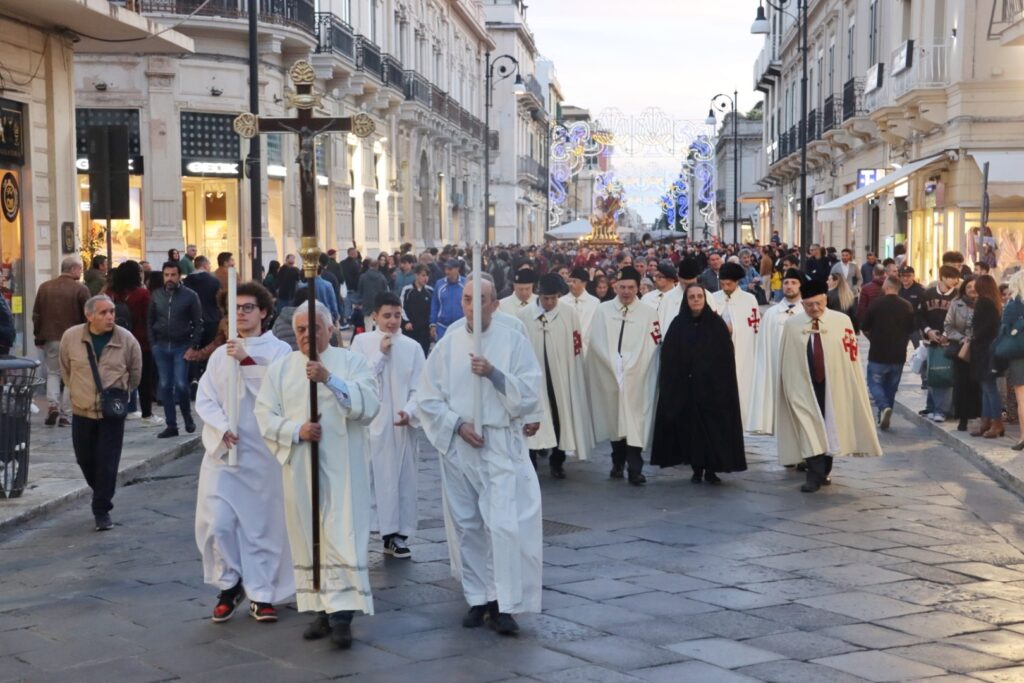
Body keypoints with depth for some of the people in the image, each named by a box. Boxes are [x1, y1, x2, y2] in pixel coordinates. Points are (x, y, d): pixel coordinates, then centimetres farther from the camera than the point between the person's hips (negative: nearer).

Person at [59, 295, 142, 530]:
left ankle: (102, 511, 5)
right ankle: (101, 494, 38)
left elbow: (135, 372, 6)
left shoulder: (126, 339, -9)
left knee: (108, 463, -4)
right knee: (85, 459, 12)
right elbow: (65, 368, 10)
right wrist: (77, 390, 10)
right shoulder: (71, 337, -7)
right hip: (82, 410, 2)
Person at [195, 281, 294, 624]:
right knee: (217, 523, -6)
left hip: (263, 453, -2)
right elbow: (204, 399, 4)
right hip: (223, 452, 2)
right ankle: (229, 585, 15)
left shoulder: (278, 350, 2)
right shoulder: (220, 354, 11)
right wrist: (222, 428, -13)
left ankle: (261, 594, 13)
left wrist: (247, 361, -20)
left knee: (263, 524, 1)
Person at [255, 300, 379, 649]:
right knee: (308, 537, 6)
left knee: (343, 536, -8)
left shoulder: (351, 362, 1)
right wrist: (296, 431, -13)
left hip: (342, 467, -3)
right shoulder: (281, 367, 8)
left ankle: (342, 613, -9)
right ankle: (322, 609, 15)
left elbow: (369, 405, -13)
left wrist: (330, 379, -24)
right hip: (299, 467, 3)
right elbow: (265, 414, 4)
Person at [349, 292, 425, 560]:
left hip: (402, 424, 2)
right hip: (369, 422, -2)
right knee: (369, 477, -1)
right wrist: (381, 354, -10)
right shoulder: (361, 342, 1)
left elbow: (418, 387, 0)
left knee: (403, 478, 5)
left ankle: (397, 535, 13)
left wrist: (410, 411, -17)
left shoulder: (413, 347, 2)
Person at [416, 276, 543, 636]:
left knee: (505, 525, -11)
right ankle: (479, 599, 19)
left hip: (502, 447, -3)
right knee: (466, 526, 8)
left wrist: (494, 374, -18)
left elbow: (529, 394, -5)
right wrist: (458, 424, -9)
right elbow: (428, 398, 4)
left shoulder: (514, 342, 0)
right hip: (458, 447, 3)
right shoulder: (447, 345, 5)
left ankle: (504, 604, -5)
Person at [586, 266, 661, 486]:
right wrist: (614, 365, -3)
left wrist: (629, 367, -7)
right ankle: (618, 463, 21)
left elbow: (652, 346, -2)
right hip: (608, 374, 2)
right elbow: (596, 343, 4)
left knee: (634, 421, -7)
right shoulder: (603, 310, 5)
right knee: (614, 420, 9)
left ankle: (635, 469, -8)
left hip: (637, 376, -2)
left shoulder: (649, 313, 1)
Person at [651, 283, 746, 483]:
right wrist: (670, 383, -7)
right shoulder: (678, 324, 3)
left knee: (713, 425, -1)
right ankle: (697, 468, 12)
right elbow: (668, 357, 0)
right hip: (684, 385, 1)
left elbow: (727, 356, -2)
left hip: (711, 384, -1)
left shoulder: (717, 323, 0)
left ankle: (711, 469, 6)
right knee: (690, 425, 3)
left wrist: (723, 384, -9)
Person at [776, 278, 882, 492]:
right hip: (804, 386, 0)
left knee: (830, 429, 11)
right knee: (809, 430, -6)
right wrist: (789, 389, 1)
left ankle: (824, 472, 26)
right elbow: (786, 363, 3)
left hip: (832, 386, 1)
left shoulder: (842, 322, -4)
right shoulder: (791, 325, -1)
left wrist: (850, 390, -3)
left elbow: (850, 357, -2)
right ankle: (815, 475, -5)